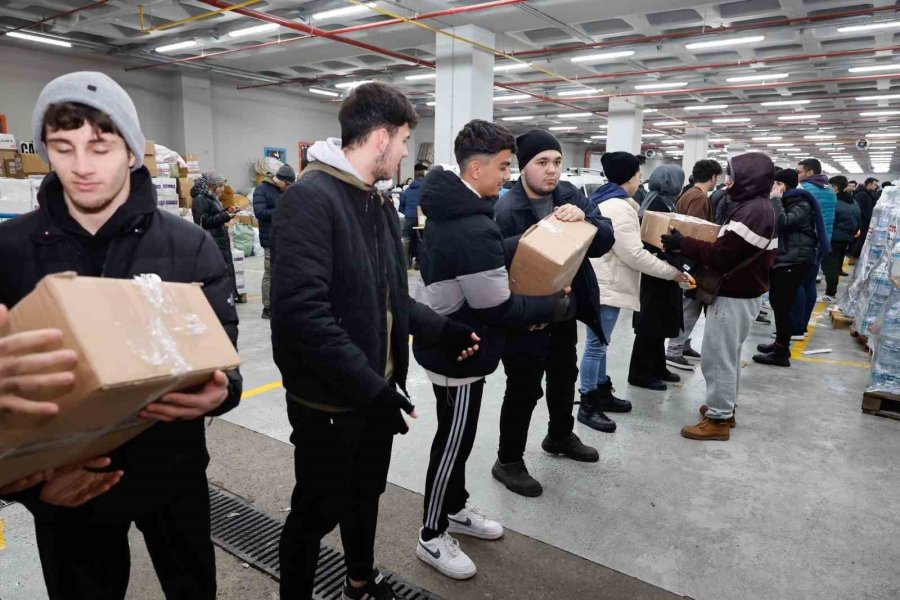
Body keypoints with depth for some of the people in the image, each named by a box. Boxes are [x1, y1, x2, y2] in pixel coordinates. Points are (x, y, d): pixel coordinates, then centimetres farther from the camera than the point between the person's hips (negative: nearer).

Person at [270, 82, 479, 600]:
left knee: (365, 495, 25)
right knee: (317, 512, 12)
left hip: (374, 391, 8)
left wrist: (443, 329, 5)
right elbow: (302, 312, -29)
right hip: (329, 400, -8)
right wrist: (371, 387, -27)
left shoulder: (380, 202, 9)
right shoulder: (311, 198, -21)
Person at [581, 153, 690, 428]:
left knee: (600, 343, 17)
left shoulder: (605, 201, 14)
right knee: (596, 345, -4)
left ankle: (602, 393, 30)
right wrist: (672, 272, -12)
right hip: (606, 286, -11)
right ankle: (587, 405, 4)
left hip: (604, 283, 11)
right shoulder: (619, 208, -20)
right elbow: (634, 256, -21)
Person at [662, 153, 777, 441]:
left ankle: (718, 420, 8)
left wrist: (682, 243, -19)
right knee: (729, 356, 20)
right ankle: (725, 407, 33)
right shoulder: (762, 208, 11)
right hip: (746, 293, 10)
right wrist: (691, 244, 8)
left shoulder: (751, 211, -22)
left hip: (733, 297, -10)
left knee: (718, 357, -2)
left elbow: (720, 256, -26)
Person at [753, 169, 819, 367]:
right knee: (776, 303, 13)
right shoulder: (784, 201, 17)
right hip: (780, 258, 9)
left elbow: (783, 223, -26)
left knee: (782, 306, -9)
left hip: (794, 261, -9)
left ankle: (781, 353, -4)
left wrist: (776, 199, -17)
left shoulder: (802, 204, -10)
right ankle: (780, 343, 25)